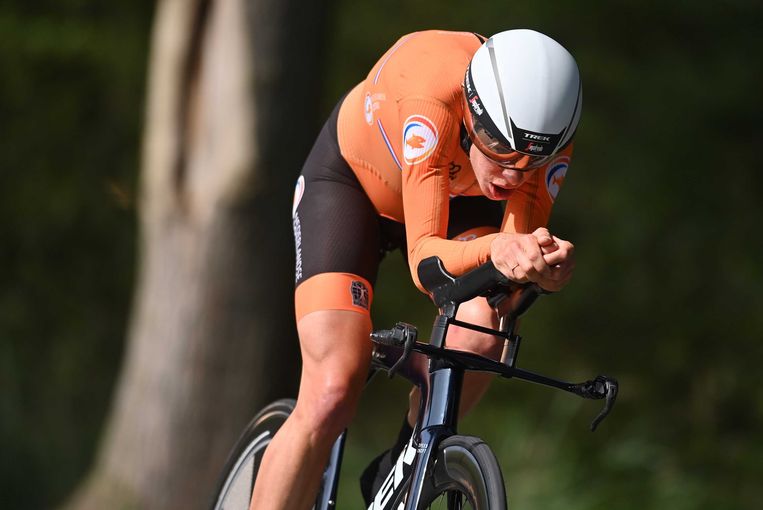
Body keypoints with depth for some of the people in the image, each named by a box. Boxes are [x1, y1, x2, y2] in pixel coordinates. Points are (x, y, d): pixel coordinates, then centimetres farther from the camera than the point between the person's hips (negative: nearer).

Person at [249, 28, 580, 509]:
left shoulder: (547, 139, -30)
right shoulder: (433, 95, -42)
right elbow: (425, 258, -44)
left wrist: (544, 263, -55)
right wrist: (496, 249, -64)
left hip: (458, 196, 3)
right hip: (351, 181, -3)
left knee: (480, 333, -28)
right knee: (332, 394, -20)